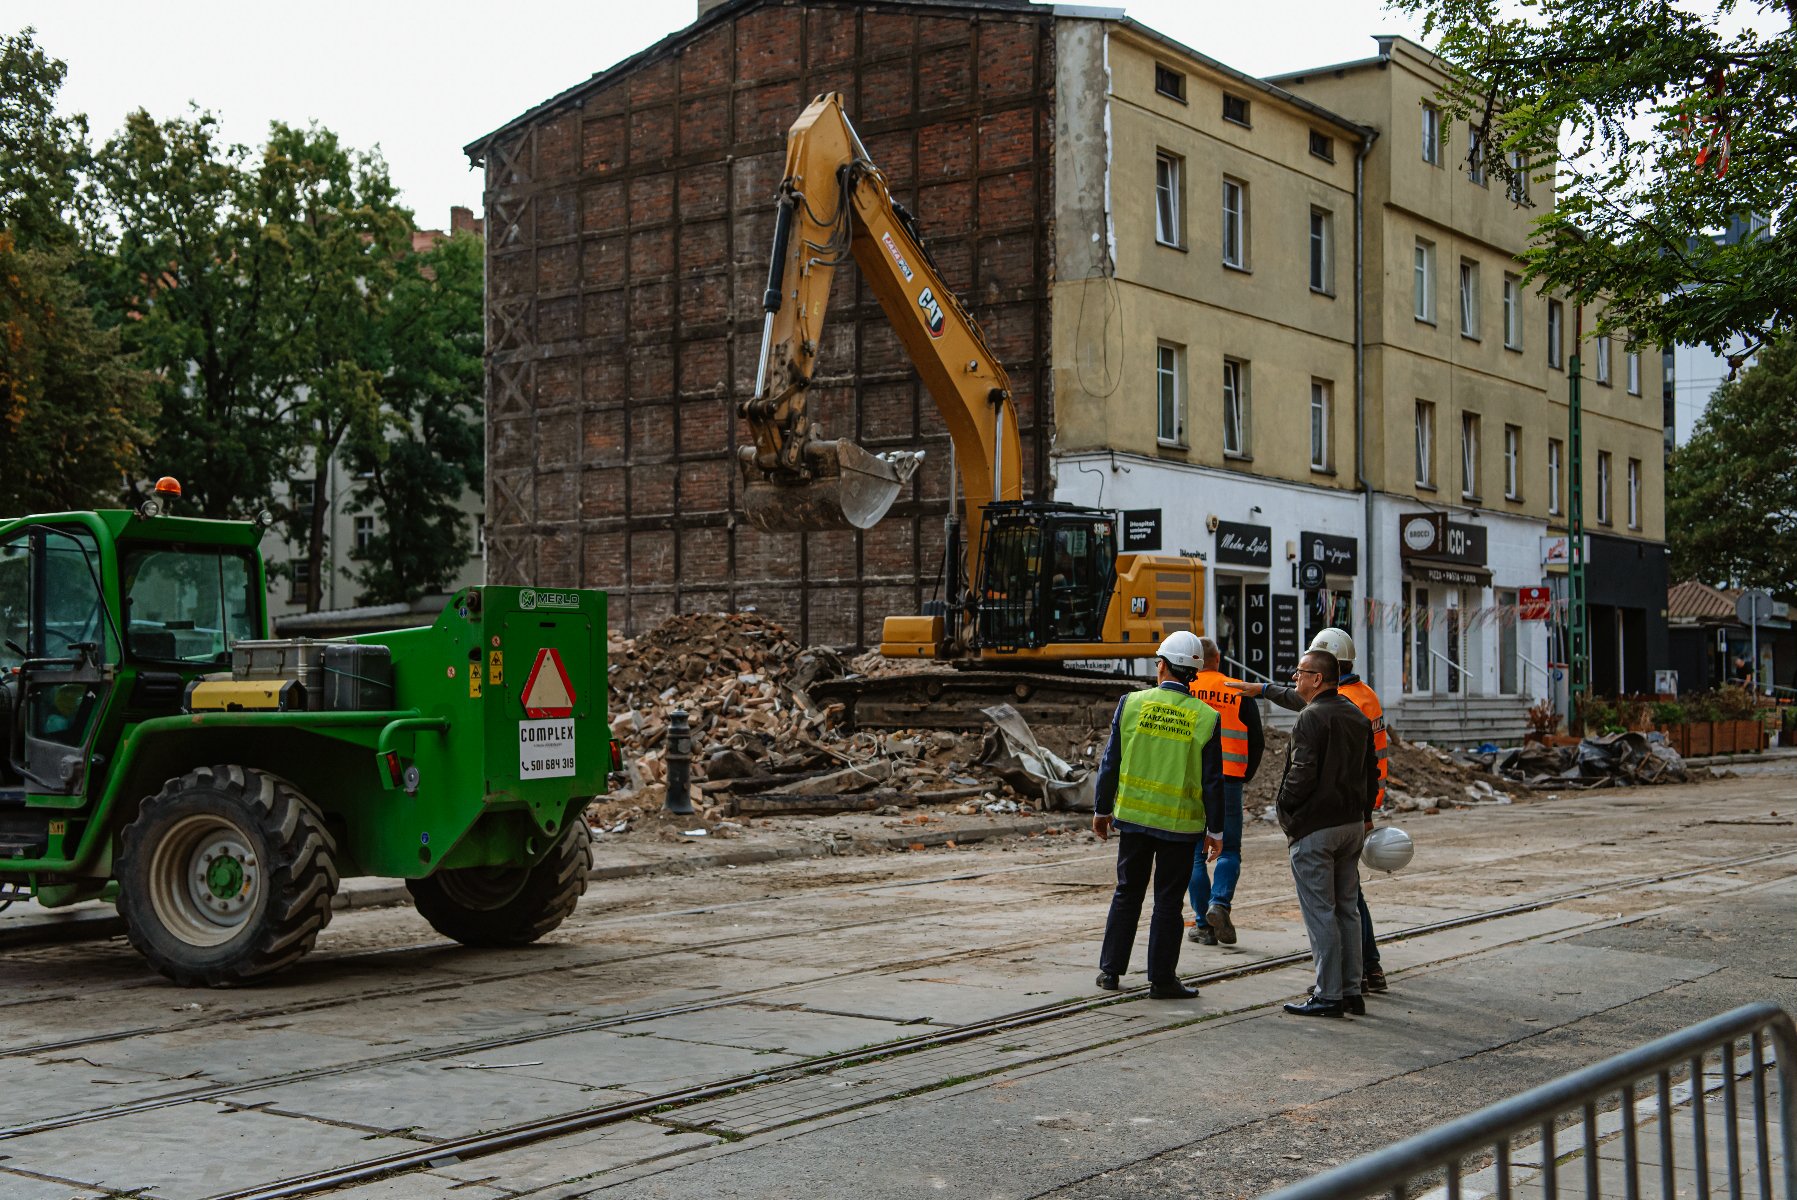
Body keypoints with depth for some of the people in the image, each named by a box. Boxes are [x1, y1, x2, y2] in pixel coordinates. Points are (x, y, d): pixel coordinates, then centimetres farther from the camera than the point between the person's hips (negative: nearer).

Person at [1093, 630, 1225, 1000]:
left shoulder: (1131, 704, -6)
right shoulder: (1206, 718, -8)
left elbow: (1111, 762, -1)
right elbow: (1213, 781, -5)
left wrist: (1102, 809, 11)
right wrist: (1215, 830, 4)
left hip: (1133, 817, 2)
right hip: (1180, 825, -1)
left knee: (1127, 894, 14)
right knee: (1168, 902, 7)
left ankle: (1111, 970, 18)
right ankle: (1162, 979, 10)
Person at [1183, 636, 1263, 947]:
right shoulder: (1241, 694, 3)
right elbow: (1257, 743, 5)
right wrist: (1245, 777, 18)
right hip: (1228, 782, 0)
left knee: (1195, 854, 8)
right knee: (1229, 850, 11)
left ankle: (1204, 924, 7)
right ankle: (1220, 903, -12)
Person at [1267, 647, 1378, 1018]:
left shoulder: (1311, 718, -16)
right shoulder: (1358, 716, 12)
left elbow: (1302, 774, -21)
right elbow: (1371, 771, 16)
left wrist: (1284, 805, -5)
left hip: (1314, 828, -8)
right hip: (1352, 824, 8)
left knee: (1320, 913, -3)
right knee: (1347, 909, 13)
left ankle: (1328, 995, -1)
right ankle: (1351, 991, 16)